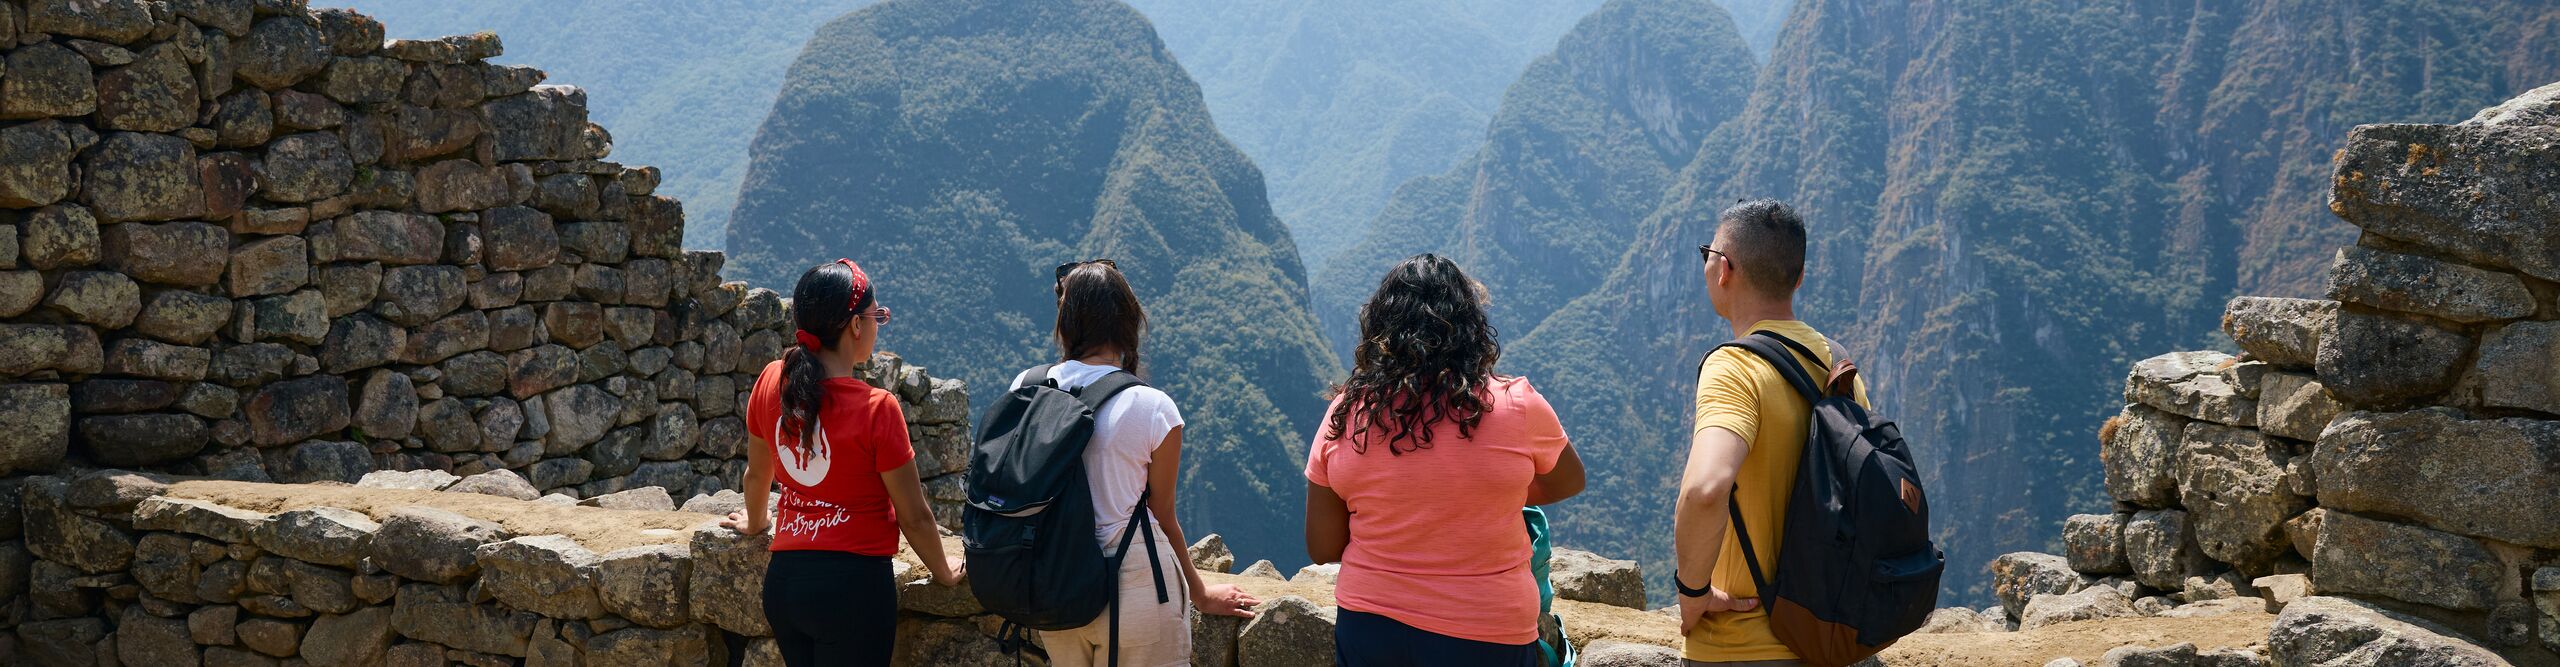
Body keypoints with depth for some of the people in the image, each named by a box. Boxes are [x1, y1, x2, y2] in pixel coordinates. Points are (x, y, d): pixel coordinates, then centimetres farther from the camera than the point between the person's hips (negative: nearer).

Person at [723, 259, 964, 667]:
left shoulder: (771, 383, 0)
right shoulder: (876, 408, -16)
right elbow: (914, 516, -9)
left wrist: (755, 522, 37)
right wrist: (944, 572, 8)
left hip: (783, 580, 6)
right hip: (854, 586, -6)